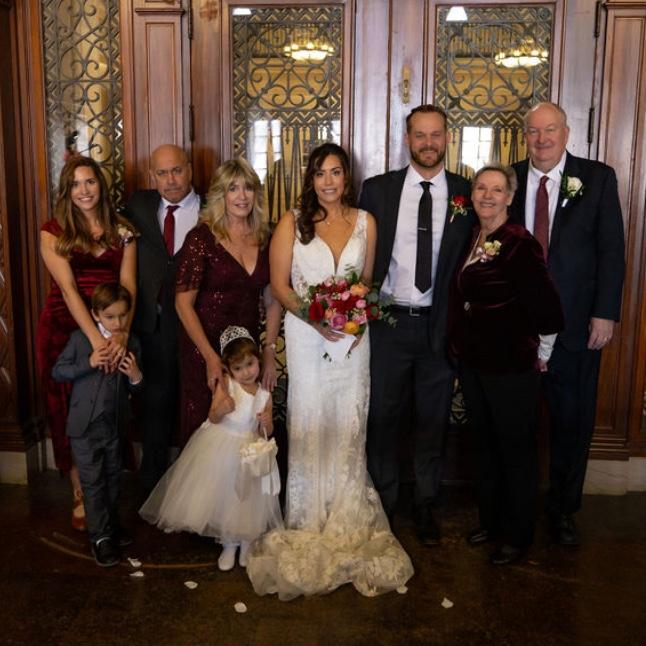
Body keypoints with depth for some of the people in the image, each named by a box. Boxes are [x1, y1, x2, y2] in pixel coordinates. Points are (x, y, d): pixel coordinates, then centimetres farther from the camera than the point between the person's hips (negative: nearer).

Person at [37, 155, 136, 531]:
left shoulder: (122, 231, 3)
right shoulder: (54, 232, -3)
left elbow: (128, 286, -6)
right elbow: (68, 288, -14)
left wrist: (121, 333, -23)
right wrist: (96, 338, -25)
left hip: (111, 332, 2)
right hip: (65, 330, -1)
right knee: (71, 415, 7)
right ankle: (82, 496, 20)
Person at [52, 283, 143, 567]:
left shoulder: (132, 344, -1)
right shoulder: (80, 338, -9)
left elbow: (133, 389, 7)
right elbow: (57, 371, -7)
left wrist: (136, 377, -17)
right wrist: (88, 363, -20)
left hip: (114, 425, 3)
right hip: (85, 426, -3)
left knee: (113, 477, 19)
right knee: (93, 482, 4)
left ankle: (112, 524, 38)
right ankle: (100, 536, 16)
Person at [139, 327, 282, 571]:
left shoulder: (264, 395, -5)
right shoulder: (225, 384, -12)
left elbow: (267, 432, 2)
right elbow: (213, 418, -14)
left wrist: (266, 423, -21)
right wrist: (221, 409, -36)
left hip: (248, 452, 1)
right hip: (219, 449, -1)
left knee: (247, 498, 5)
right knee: (221, 495, 6)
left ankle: (246, 543, 32)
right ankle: (228, 545, 28)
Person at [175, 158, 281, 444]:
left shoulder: (265, 240, 5)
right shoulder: (201, 238, -9)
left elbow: (272, 301, 10)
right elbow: (183, 304, -10)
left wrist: (269, 353, 3)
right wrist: (211, 358, -13)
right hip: (204, 352, -4)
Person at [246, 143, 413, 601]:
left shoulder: (365, 222, 7)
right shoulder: (293, 222, 1)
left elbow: (368, 280, 13)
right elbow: (280, 284, -3)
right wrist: (315, 320, -15)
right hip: (307, 335, -2)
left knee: (349, 425, 7)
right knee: (310, 424, 4)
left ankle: (348, 520, 23)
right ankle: (311, 524, 19)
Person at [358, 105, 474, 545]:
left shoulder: (467, 194, 1)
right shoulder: (377, 189, 1)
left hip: (441, 326, 0)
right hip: (388, 323, 0)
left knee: (433, 422, 12)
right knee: (384, 418, 10)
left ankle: (426, 507, 30)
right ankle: (383, 504, 28)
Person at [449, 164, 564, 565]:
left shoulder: (519, 243, -17)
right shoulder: (471, 239, 7)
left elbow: (547, 308, -18)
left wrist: (541, 355, -7)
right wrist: (464, 349, 13)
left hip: (513, 367, -7)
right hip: (474, 363, 8)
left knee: (516, 450, 8)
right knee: (485, 445, 19)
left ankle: (517, 536, 26)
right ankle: (491, 521, 37)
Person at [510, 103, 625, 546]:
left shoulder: (598, 178, 0)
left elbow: (612, 249, -2)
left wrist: (605, 313, -8)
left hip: (576, 323, -1)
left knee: (573, 421, 10)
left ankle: (563, 508, 30)